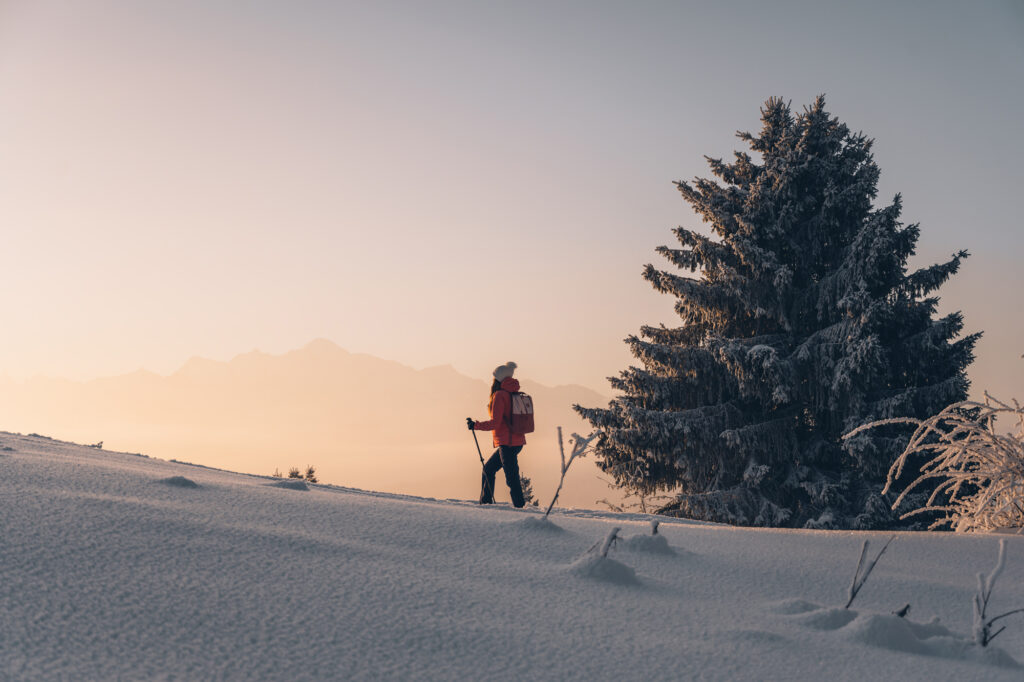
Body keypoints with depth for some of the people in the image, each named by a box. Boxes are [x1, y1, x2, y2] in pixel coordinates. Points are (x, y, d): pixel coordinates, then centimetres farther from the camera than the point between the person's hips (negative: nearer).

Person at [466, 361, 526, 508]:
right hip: (518, 441, 9)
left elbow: (495, 423, -17)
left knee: (512, 478, -10)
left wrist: (475, 425, -7)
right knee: (488, 468, 20)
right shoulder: (513, 394, 12)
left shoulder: (499, 395, -12)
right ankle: (486, 502, 26)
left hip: (507, 443, -9)